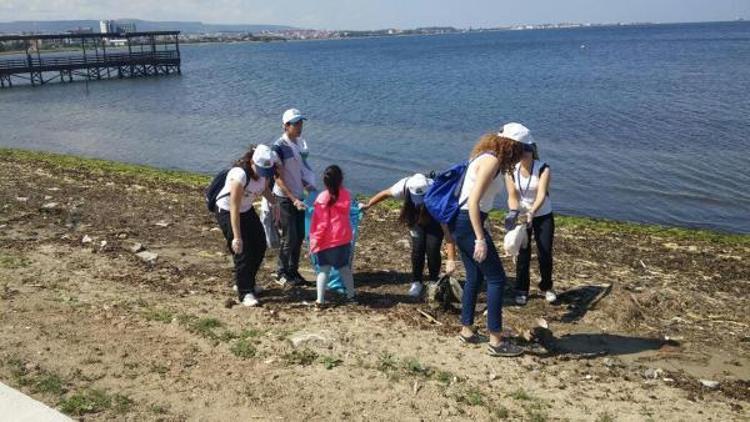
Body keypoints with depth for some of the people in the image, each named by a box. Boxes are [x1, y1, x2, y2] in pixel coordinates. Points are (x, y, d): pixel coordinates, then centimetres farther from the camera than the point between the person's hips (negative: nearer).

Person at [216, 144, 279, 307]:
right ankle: (245, 293, -2)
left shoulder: (264, 171, -15)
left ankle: (246, 282, 29)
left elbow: (265, 187, 10)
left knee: (260, 246, 10)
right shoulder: (239, 175, -36)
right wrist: (236, 237, -35)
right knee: (242, 251, -12)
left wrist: (274, 204, -5)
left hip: (247, 210, 8)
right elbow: (234, 209, -35)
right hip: (227, 211, -8)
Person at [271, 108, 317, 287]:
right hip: (285, 198, -7)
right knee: (289, 238, -1)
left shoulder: (300, 142, 5)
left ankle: (293, 271, 25)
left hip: (299, 196, 7)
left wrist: (309, 187, 9)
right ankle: (281, 274, 15)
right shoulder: (279, 147, -17)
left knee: (300, 236, 11)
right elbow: (278, 179, -17)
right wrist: (293, 199, -19)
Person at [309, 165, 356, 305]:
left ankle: (320, 299, -1)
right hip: (343, 239, 3)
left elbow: (319, 223, -11)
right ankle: (351, 295, 27)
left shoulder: (323, 198, -12)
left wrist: (314, 241, -4)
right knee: (345, 268, 17)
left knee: (324, 269, 3)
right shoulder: (346, 195, -2)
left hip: (326, 241, -3)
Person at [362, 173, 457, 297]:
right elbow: (385, 194, -13)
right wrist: (367, 205, -7)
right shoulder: (404, 186, -36)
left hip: (435, 219, -2)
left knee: (432, 248, -16)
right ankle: (417, 282, 10)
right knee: (418, 247, -13)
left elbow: (447, 229, -42)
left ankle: (433, 281, 9)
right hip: (416, 219, 2)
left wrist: (451, 260, -46)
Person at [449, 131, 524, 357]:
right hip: (468, 222, -10)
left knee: (475, 276, 19)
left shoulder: (487, 158, 14)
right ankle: (496, 341, 4)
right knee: (496, 278, -2)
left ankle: (467, 331, 28)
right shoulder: (491, 160, -15)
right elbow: (473, 201, -23)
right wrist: (480, 239, -24)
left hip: (461, 222, 10)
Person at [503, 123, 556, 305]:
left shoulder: (543, 169, -20)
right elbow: (512, 196, -18)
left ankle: (546, 287, 28)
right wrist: (513, 213, -39)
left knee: (545, 253, 4)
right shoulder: (511, 171, -14)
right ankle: (522, 290, 20)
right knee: (523, 254, 4)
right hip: (522, 216, 1)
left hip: (543, 216, -1)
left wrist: (532, 212, -50)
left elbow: (541, 194, -32)